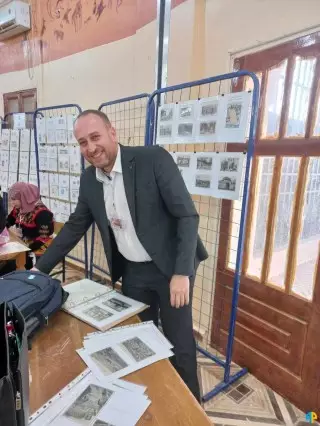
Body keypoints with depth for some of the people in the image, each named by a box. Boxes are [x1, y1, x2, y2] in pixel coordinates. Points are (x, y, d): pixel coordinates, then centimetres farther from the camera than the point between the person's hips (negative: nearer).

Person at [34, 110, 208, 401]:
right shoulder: (89, 179, 0)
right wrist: (40, 269, 10)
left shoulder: (153, 159, -18)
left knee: (179, 345, 10)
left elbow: (188, 215, -18)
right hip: (132, 271, 5)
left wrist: (182, 272, -24)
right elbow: (75, 226, 10)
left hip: (170, 267, -4)